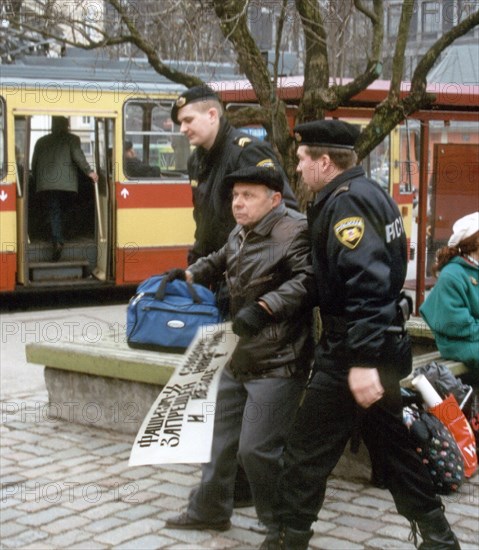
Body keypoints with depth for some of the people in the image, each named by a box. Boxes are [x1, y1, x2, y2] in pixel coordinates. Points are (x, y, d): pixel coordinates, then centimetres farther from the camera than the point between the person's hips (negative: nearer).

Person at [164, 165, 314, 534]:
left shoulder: (295, 231, -15)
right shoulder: (240, 235, 14)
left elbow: (307, 280, -28)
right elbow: (218, 263, 33)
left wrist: (263, 308, -34)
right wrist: (187, 276, 20)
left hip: (277, 365, -9)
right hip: (240, 359, 9)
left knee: (256, 449, -8)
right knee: (221, 439, 17)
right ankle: (209, 511, 34)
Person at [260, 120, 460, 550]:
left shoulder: (346, 202, -18)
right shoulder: (369, 193, 13)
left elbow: (366, 286, -28)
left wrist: (362, 361, -31)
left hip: (353, 354, -10)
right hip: (383, 345, 10)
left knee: (307, 451, -1)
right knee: (391, 445, 20)